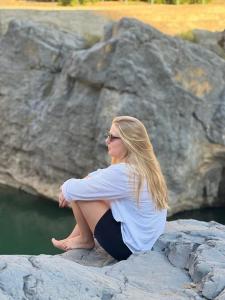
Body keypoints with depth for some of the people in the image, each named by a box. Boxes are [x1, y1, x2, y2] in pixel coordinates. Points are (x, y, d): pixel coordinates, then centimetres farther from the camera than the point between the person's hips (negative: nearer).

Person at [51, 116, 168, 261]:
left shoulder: (122, 173, -26)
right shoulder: (145, 166, 2)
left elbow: (76, 190, -17)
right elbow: (102, 176, 14)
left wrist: (66, 188, 5)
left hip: (128, 247, -9)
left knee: (78, 194, -6)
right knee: (88, 188, 14)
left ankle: (86, 240, 16)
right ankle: (78, 237, 22)